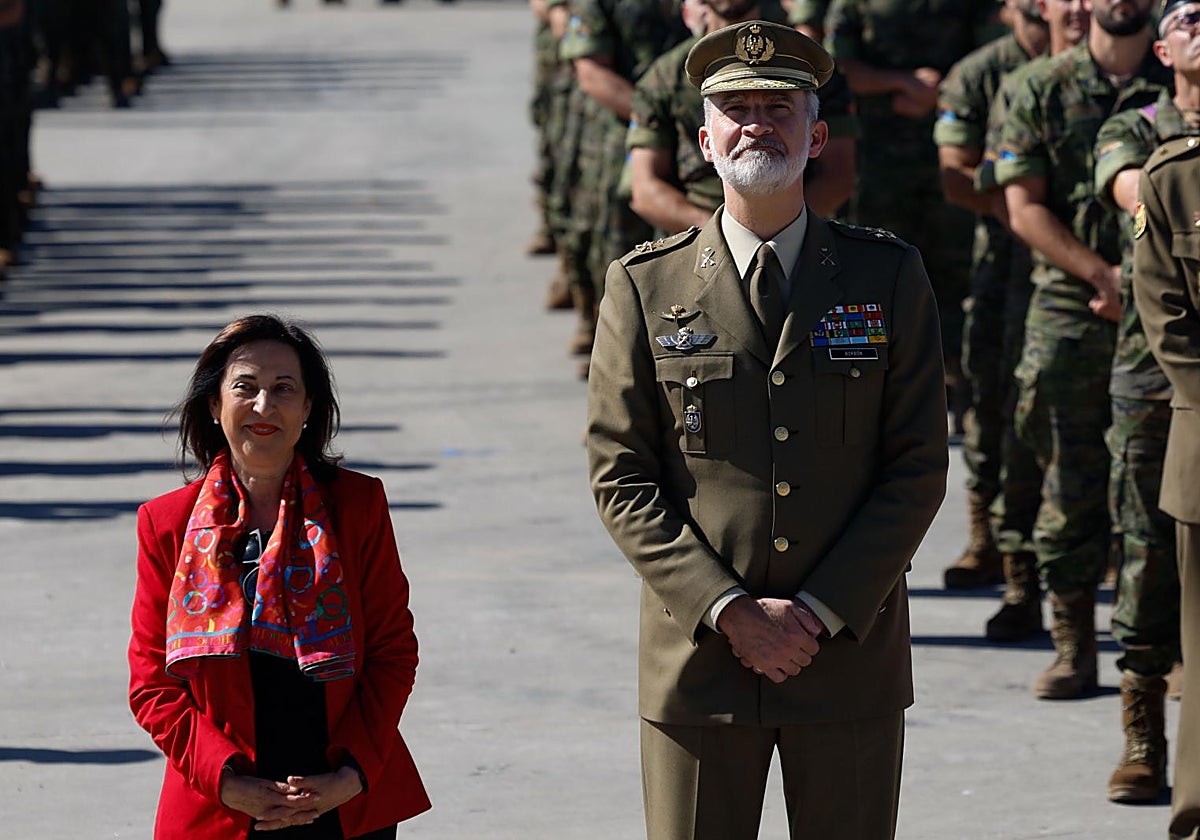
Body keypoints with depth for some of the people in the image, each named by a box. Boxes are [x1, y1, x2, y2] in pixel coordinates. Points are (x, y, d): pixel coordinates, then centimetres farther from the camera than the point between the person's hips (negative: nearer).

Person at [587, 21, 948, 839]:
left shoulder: (889, 277, 5)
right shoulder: (645, 287, 3)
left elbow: (919, 466, 1)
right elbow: (620, 475, 0)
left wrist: (822, 612, -9)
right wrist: (729, 612, -11)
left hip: (852, 648, 0)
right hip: (699, 657, 0)